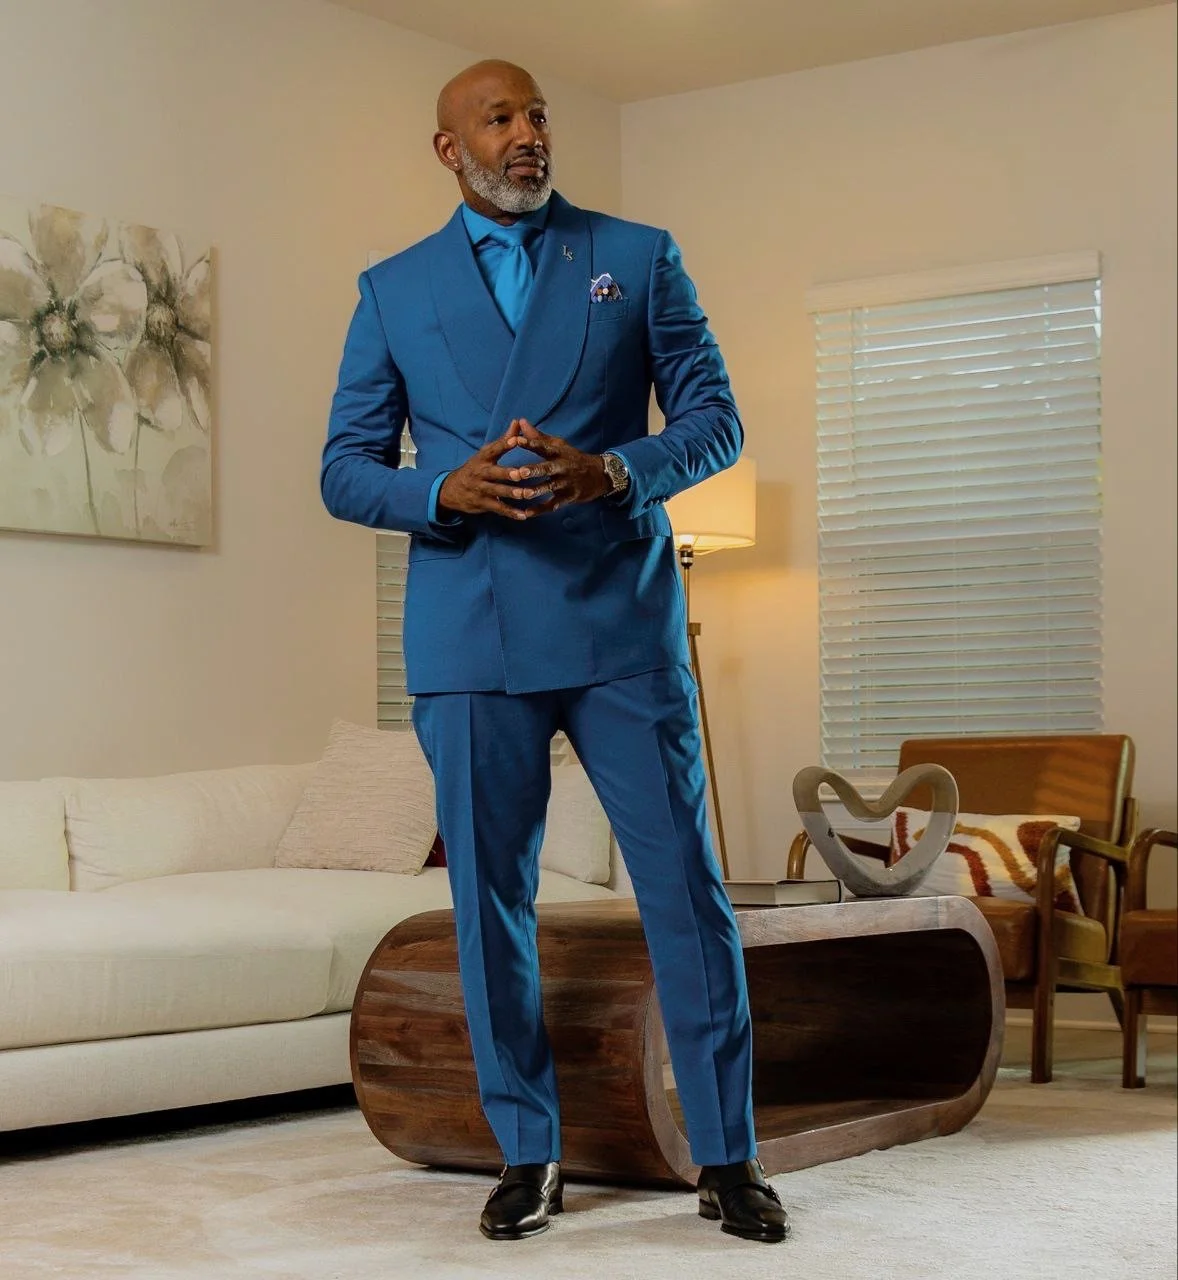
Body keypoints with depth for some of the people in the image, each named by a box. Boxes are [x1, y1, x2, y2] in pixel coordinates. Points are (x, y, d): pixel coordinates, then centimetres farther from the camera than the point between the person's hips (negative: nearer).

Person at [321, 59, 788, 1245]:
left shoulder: (639, 257, 9)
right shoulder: (393, 290, 11)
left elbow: (714, 419, 5)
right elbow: (345, 469, 8)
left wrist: (615, 472, -16)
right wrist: (444, 492, -13)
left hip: (622, 625, -1)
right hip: (469, 640, 1)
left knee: (684, 885, -1)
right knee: (490, 900, 5)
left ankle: (726, 1157, 9)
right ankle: (526, 1157, 17)